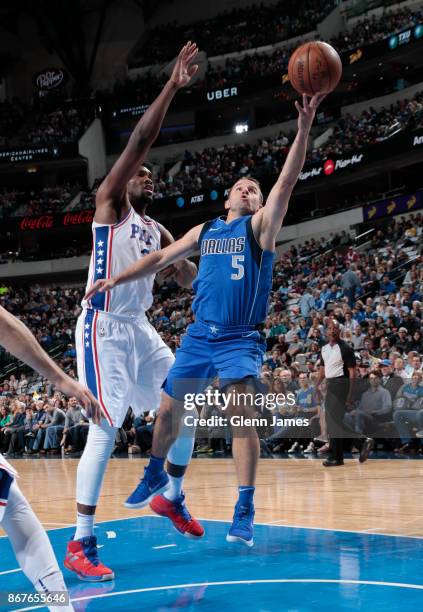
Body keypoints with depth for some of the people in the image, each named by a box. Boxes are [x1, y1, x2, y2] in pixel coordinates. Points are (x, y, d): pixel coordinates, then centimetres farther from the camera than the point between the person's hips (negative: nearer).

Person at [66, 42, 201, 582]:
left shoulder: (156, 232, 19)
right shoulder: (110, 204, -2)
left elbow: (191, 277, 22)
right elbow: (140, 141, -13)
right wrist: (172, 85, -15)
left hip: (140, 330, 8)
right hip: (103, 329, -8)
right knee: (106, 429, -14)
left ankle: (173, 498, 28)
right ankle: (80, 544, -9)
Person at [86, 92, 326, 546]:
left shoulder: (260, 226, 1)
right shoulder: (205, 231, 13)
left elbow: (285, 184, -14)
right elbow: (161, 258, 17)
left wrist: (303, 130, -26)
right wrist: (116, 279, 8)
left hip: (241, 339, -4)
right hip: (200, 335, 5)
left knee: (242, 415, -16)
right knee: (168, 409, 12)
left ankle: (245, 510, -10)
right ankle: (155, 475, 37)